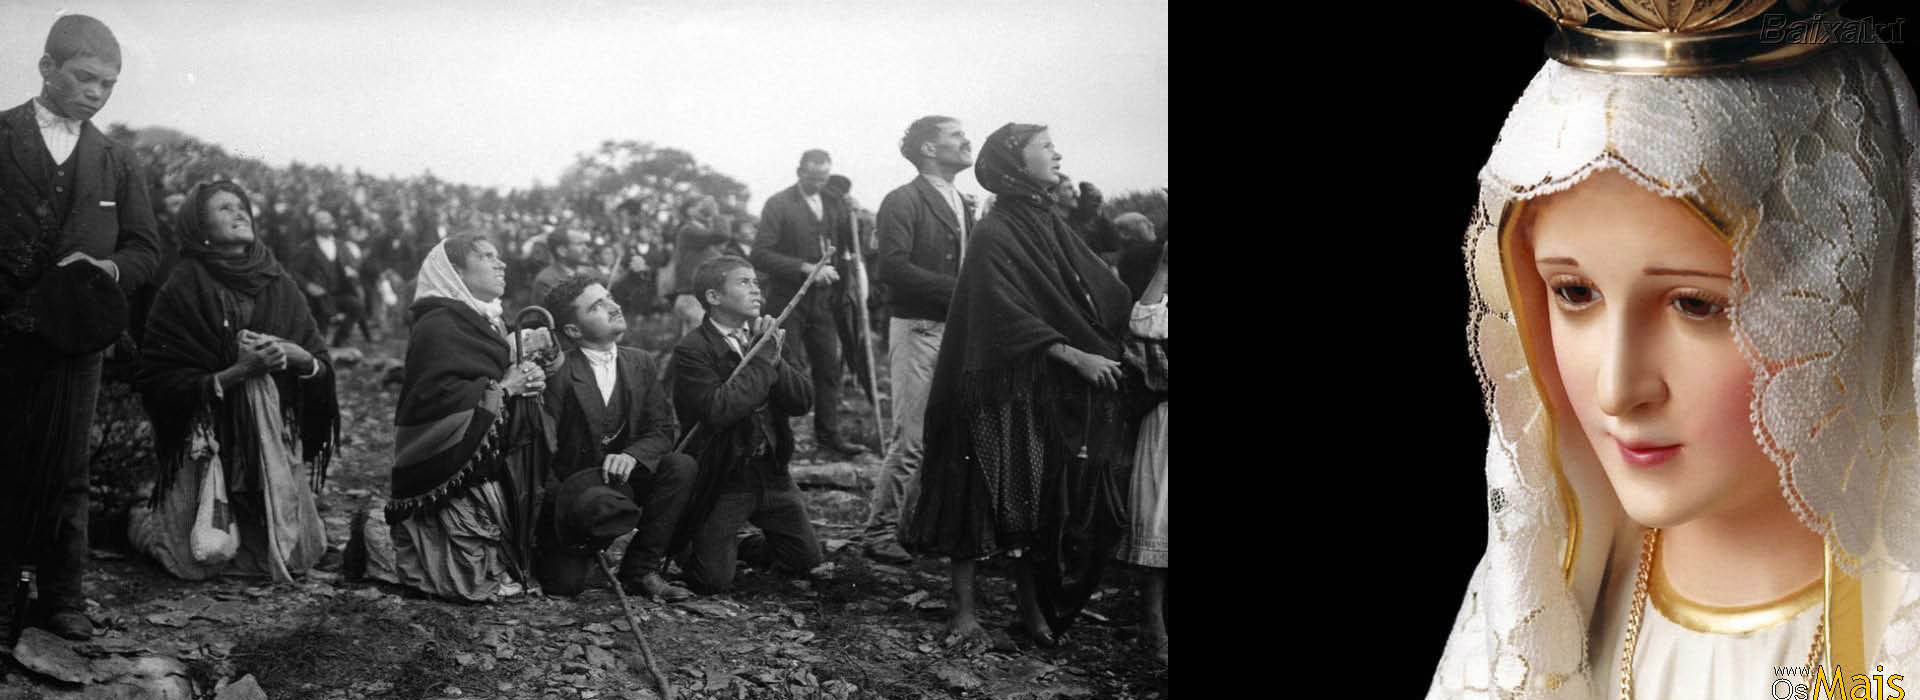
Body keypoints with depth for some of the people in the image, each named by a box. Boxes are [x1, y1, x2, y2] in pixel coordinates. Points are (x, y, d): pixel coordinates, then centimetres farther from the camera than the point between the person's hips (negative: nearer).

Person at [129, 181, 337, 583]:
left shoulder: (280, 286, 9)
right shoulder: (183, 291, -5)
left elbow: (322, 367, 9)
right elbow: (159, 385, -10)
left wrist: (297, 356, -13)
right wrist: (237, 372, -19)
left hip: (276, 439, 4)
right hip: (208, 441, -4)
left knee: (296, 555, -1)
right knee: (201, 560, -13)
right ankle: (137, 520, 20)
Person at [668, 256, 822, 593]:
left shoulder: (767, 335, 4)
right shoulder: (691, 351, -15)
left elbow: (802, 402, -2)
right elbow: (718, 411, -29)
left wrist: (775, 359, -18)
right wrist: (762, 358, -21)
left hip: (772, 473, 6)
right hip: (721, 480, -6)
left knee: (806, 558, 10)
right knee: (713, 581, -7)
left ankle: (739, 547, 34)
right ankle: (682, 545, 25)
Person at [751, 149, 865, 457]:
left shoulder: (831, 204, 11)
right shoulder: (778, 204, -8)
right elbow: (760, 255, -15)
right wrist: (805, 268, -22)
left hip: (822, 301, 5)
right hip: (787, 301, -5)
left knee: (829, 368, 6)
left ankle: (828, 433, 15)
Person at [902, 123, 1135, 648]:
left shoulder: (1050, 225, 12)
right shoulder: (994, 235, -11)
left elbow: (1102, 293, 7)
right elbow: (1007, 316, -19)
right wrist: (1073, 355, -23)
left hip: (1053, 390, 7)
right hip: (1002, 388, -7)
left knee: (1040, 503, 8)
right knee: (986, 496, -1)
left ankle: (1033, 606, 16)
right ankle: (964, 607, 8)